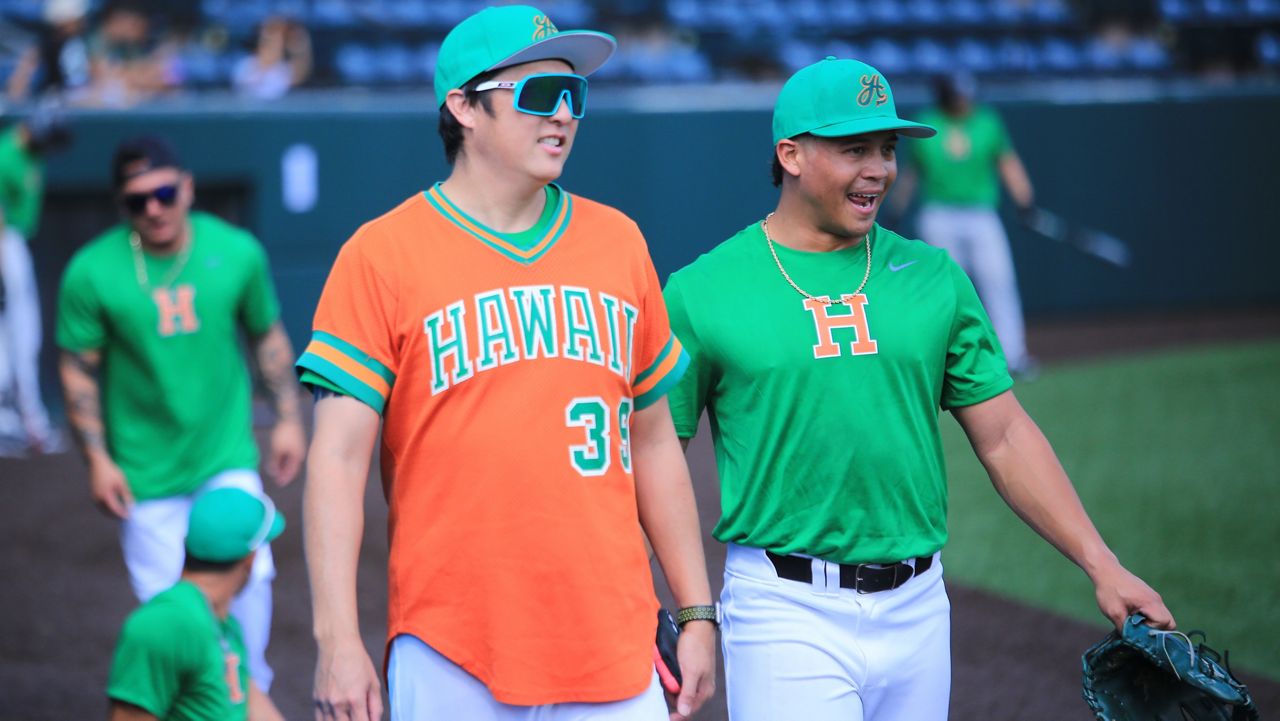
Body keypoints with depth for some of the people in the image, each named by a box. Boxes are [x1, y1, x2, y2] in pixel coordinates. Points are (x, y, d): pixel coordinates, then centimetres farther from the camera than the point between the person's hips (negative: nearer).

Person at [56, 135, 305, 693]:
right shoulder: (92, 272, -11)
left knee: (248, 575, -8)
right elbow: (78, 369, -4)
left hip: (227, 455, 1)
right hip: (146, 474, -1)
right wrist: (97, 459, -8)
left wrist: (287, 419, 6)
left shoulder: (236, 252, -4)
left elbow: (268, 338, 9)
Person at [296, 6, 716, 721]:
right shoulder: (383, 254, -1)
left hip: (612, 649, 3)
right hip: (449, 656, -3)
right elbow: (339, 457, -6)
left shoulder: (618, 241, 12)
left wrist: (697, 614, 14)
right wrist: (339, 641, -14)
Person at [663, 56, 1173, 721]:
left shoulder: (933, 278, 8)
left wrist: (1101, 566, 2)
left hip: (917, 610, 4)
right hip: (786, 613, -4)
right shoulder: (701, 293, -2)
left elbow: (1004, 437, 9)